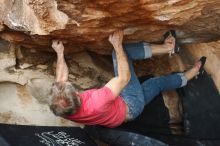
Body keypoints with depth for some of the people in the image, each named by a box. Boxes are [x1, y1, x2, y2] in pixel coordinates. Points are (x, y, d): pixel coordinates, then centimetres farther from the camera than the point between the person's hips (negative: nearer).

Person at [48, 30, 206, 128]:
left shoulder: (61, 108, -27)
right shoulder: (96, 103, -47)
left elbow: (61, 77, -5)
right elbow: (124, 78, -35)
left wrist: (60, 53, 0)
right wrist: (117, 45, -31)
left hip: (117, 101, 6)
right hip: (131, 106, -6)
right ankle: (191, 73, 30)